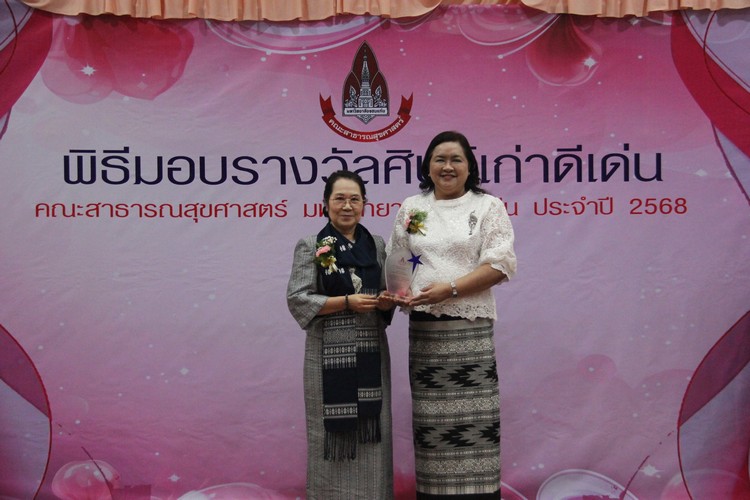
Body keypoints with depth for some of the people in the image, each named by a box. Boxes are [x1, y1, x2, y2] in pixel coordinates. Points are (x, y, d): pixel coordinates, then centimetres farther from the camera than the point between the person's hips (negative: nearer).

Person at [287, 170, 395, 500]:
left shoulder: (377, 245, 10)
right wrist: (347, 302, -17)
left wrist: (386, 300, -8)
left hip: (371, 351, 4)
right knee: (334, 429, -1)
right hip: (330, 353, -4)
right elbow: (297, 299, -9)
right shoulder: (311, 247, -2)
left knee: (372, 429, 5)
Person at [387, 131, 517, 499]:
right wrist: (399, 292, -5)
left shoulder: (488, 207, 5)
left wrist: (450, 288, -15)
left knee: (474, 418, -4)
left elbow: (499, 264, -5)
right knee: (430, 420, 3)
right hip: (423, 327, 3)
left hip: (471, 328, -2)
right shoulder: (410, 209, 14)